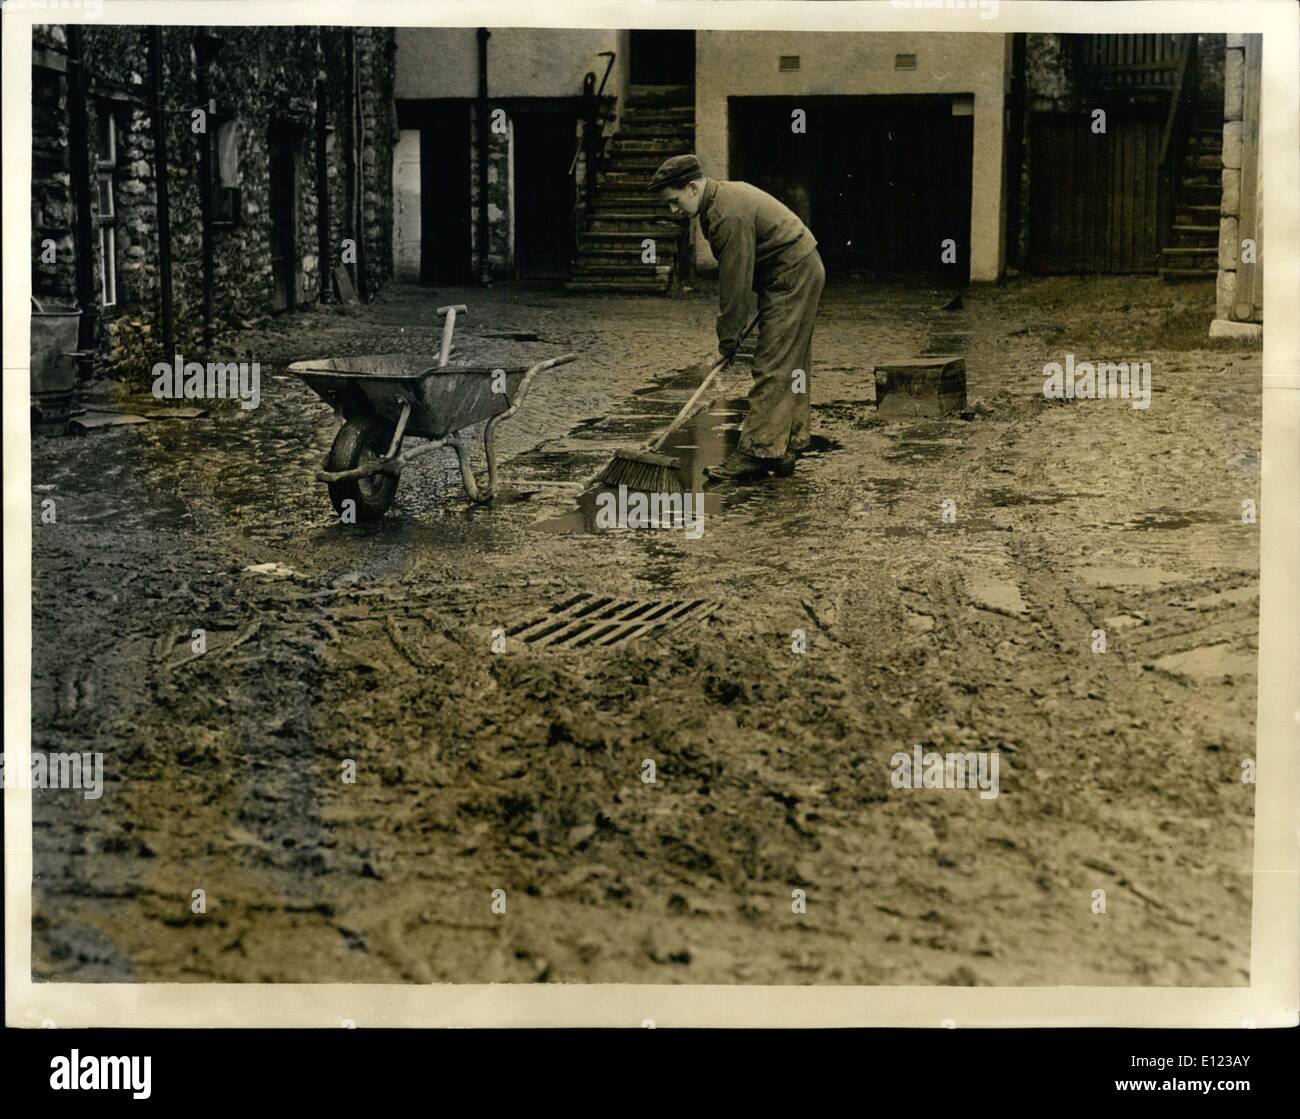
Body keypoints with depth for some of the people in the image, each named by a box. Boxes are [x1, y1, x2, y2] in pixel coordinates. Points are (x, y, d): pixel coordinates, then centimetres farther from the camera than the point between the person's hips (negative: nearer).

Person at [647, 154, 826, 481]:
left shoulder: (729, 215, -24)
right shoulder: (725, 195, 9)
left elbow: (735, 283, -23)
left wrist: (726, 343, -17)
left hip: (792, 278, -11)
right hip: (802, 272, 11)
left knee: (772, 368, -10)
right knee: (792, 368, 12)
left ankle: (757, 451, -10)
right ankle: (787, 451, 17)